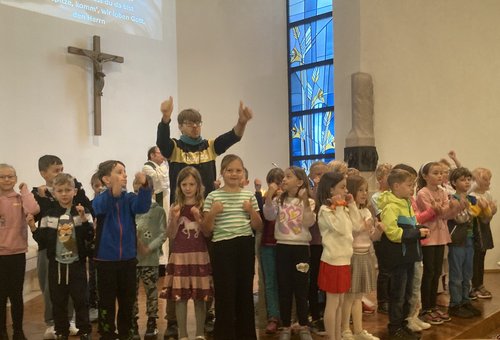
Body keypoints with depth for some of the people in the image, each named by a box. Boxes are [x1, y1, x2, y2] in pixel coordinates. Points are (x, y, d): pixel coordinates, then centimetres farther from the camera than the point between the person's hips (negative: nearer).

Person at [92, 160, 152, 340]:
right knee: (107, 301, 6)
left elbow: (142, 207, -20)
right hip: (106, 259, -3)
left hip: (128, 258, 3)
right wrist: (113, 193, -53)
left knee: (128, 301, 14)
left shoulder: (129, 198, 0)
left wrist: (144, 186, -39)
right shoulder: (100, 200, -9)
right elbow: (102, 207, -32)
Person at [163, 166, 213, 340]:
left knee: (200, 297, 6)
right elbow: (171, 235, 1)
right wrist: (174, 218, -14)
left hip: (200, 255, 0)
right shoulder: (175, 207, 4)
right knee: (180, 296, 1)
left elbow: (208, 233, -3)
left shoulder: (203, 206, 2)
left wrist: (198, 218, -16)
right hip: (180, 256, 0)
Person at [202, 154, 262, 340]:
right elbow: (206, 230, -2)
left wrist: (251, 210, -10)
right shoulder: (213, 196, -2)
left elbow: (258, 226, 7)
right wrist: (212, 213, -19)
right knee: (225, 293, 0)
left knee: (245, 291, 11)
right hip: (223, 247, -3)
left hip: (245, 246, 3)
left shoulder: (249, 195, 6)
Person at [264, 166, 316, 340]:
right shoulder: (279, 200, 6)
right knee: (284, 288, 7)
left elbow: (309, 223, -15)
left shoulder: (308, 202, -1)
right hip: (282, 247, 2)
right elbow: (269, 216, -10)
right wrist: (269, 196, -20)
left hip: (301, 247, -2)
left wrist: (305, 202, -25)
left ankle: (303, 326, 21)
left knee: (301, 288, 5)